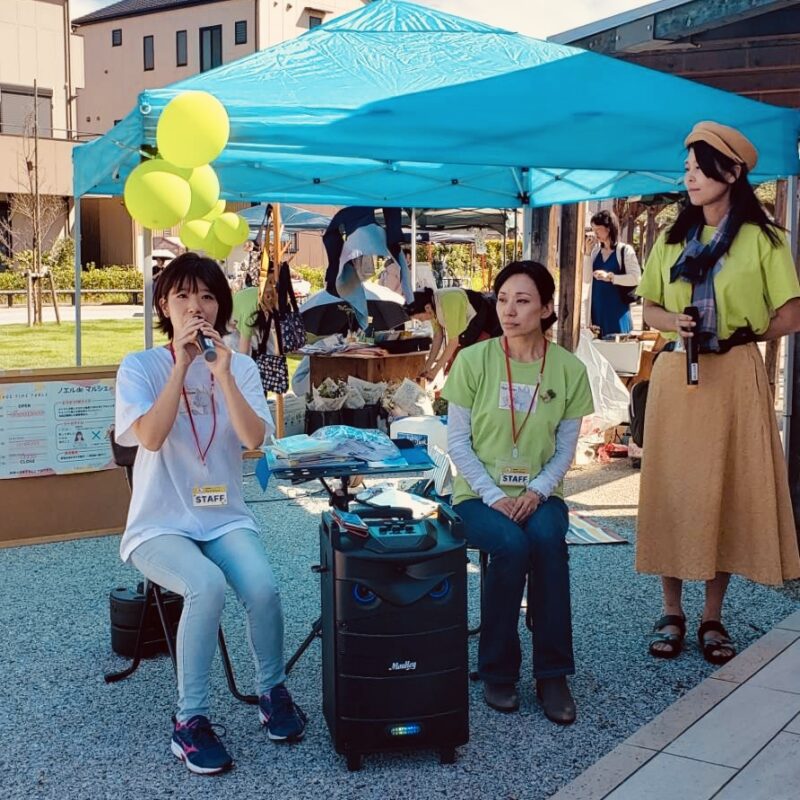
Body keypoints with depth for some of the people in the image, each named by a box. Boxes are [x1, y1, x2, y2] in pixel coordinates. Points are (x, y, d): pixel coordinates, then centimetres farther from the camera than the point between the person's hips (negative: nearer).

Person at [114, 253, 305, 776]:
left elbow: (255, 439, -12)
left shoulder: (241, 367, 3)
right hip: (160, 524, -2)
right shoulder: (140, 367, -4)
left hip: (226, 518, 3)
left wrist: (222, 374, -21)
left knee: (264, 587, -26)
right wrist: (182, 365, -22)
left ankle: (273, 692, 4)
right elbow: (151, 437, -20)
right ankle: (191, 720, -14)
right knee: (208, 586, -33)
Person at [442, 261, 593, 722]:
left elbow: (565, 449, 3)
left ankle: (553, 674, -18)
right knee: (511, 545, -32)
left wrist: (536, 493, -14)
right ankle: (498, 670, -12)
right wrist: (494, 497, -15)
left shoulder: (569, 369, 0)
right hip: (480, 492, -1)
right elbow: (458, 442, -4)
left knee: (548, 540, -31)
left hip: (539, 493, 1)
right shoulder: (473, 360, -4)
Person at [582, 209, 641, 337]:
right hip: (597, 310, 5)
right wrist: (588, 251, -2)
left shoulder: (625, 250, -3)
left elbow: (636, 278, -11)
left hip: (617, 309, -5)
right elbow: (587, 279, 3)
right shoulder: (595, 251, 10)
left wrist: (610, 277, -20)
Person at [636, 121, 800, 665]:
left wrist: (739, 334, -6)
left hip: (736, 378, -3)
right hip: (676, 377, 3)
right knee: (673, 490, 3)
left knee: (730, 491, 1)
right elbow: (650, 308, 14)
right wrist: (676, 324, -6)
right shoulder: (672, 240, 11)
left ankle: (713, 619, 12)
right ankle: (673, 614, 13)